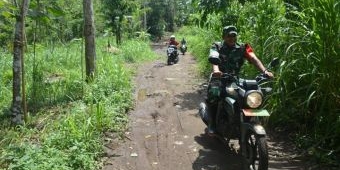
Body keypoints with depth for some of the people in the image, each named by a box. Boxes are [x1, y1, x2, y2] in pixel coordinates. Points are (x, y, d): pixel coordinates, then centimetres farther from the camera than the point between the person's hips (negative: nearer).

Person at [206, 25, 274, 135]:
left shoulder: (242, 48, 6)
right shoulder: (217, 47, 1)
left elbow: (254, 59, -9)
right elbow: (214, 59, -19)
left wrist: (264, 71, -27)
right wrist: (216, 70, -42)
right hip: (219, 78, -2)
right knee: (213, 93, -32)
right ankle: (212, 124, -16)